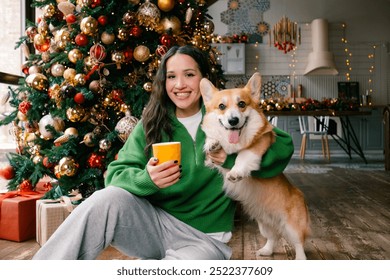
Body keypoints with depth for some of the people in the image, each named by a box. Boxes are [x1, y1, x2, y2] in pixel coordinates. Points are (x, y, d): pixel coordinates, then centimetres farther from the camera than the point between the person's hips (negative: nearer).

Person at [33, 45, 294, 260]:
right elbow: (116, 173, -4)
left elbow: (283, 146, -5)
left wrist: (234, 156, -21)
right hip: (154, 223, 2)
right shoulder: (151, 125, 3)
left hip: (205, 239, -1)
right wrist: (146, 179, -25)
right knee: (107, 198, -28)